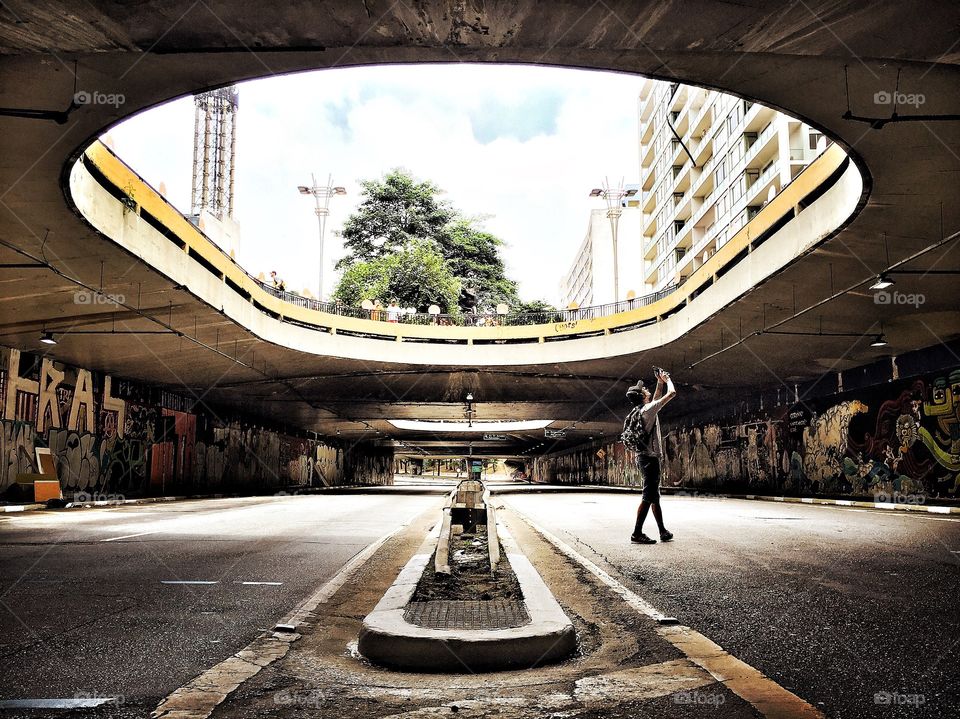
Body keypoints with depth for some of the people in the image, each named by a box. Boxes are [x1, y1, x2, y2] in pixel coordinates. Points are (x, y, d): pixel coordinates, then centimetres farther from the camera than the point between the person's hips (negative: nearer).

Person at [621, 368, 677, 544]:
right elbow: (672, 393, -11)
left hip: (642, 456, 10)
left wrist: (660, 383, 28)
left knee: (654, 496, 13)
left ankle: (663, 532, 20)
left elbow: (656, 398, 33)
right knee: (648, 497, -9)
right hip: (650, 457, -10)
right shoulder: (648, 409, -13)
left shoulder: (639, 411, 13)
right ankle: (637, 534, -10)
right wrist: (667, 380, 6)